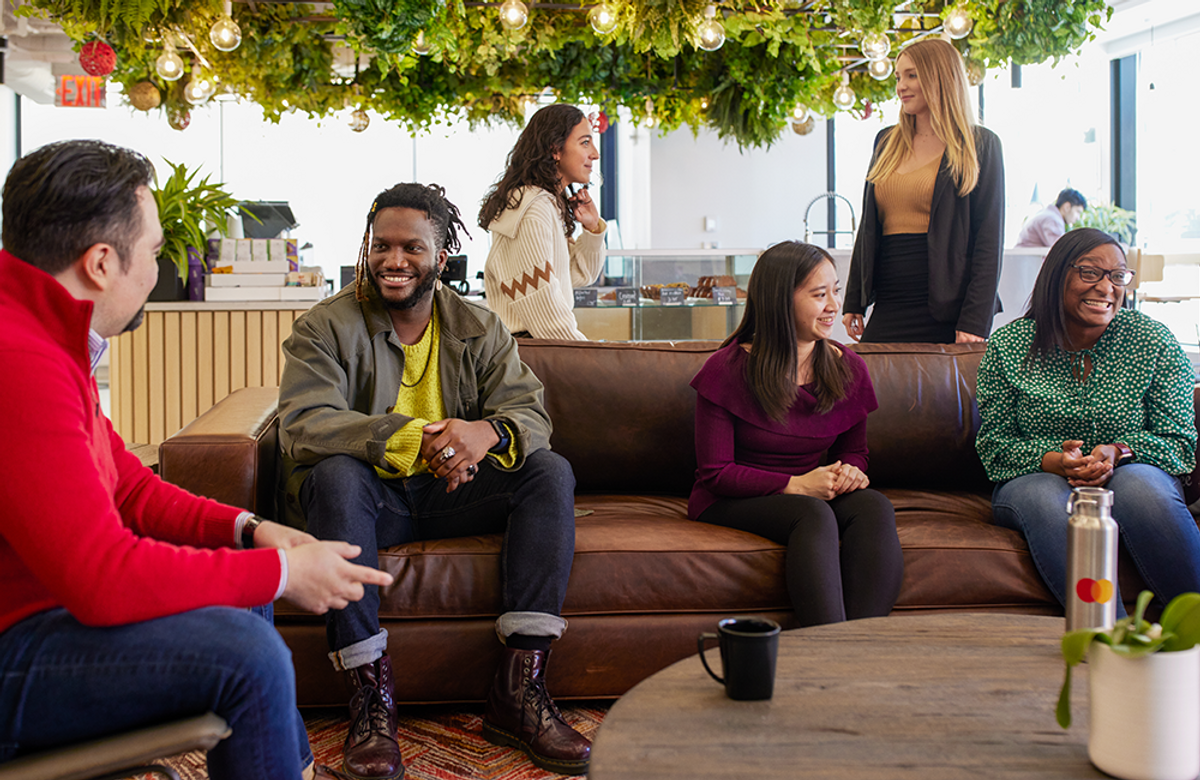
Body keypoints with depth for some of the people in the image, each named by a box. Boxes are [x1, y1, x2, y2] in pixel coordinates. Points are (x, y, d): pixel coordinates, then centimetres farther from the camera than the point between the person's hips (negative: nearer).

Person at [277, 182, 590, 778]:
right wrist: (414, 439, -34)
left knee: (551, 471, -19)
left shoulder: (479, 329, 7)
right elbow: (302, 426, -20)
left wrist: (488, 431, -31)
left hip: (449, 493, 3)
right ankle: (371, 696, -34)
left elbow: (530, 414, -4)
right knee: (336, 475, -35)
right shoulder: (325, 327, -3)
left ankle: (518, 689, -26)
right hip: (370, 495, -3)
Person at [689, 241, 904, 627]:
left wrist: (851, 471, -9)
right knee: (814, 514, -35)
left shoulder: (848, 369, 4)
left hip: (811, 494, 5)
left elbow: (854, 450, 18)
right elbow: (714, 472, -10)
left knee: (874, 506, -27)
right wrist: (796, 484, -22)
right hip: (729, 503, -4)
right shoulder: (727, 370, -10)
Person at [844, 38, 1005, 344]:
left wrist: (975, 321, -13)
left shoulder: (979, 145, 1)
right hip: (886, 312, 5)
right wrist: (853, 302, 13)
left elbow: (989, 239, -4)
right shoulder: (886, 142, 16)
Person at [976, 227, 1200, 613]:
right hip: (1035, 478, 0)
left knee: (1140, 486, -34)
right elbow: (994, 445, 1)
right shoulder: (1007, 347, 0)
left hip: (1130, 472, 0)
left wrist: (1119, 451, -20)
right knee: (1047, 501, -35)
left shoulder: (1154, 341, 1)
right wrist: (1051, 460, -20)